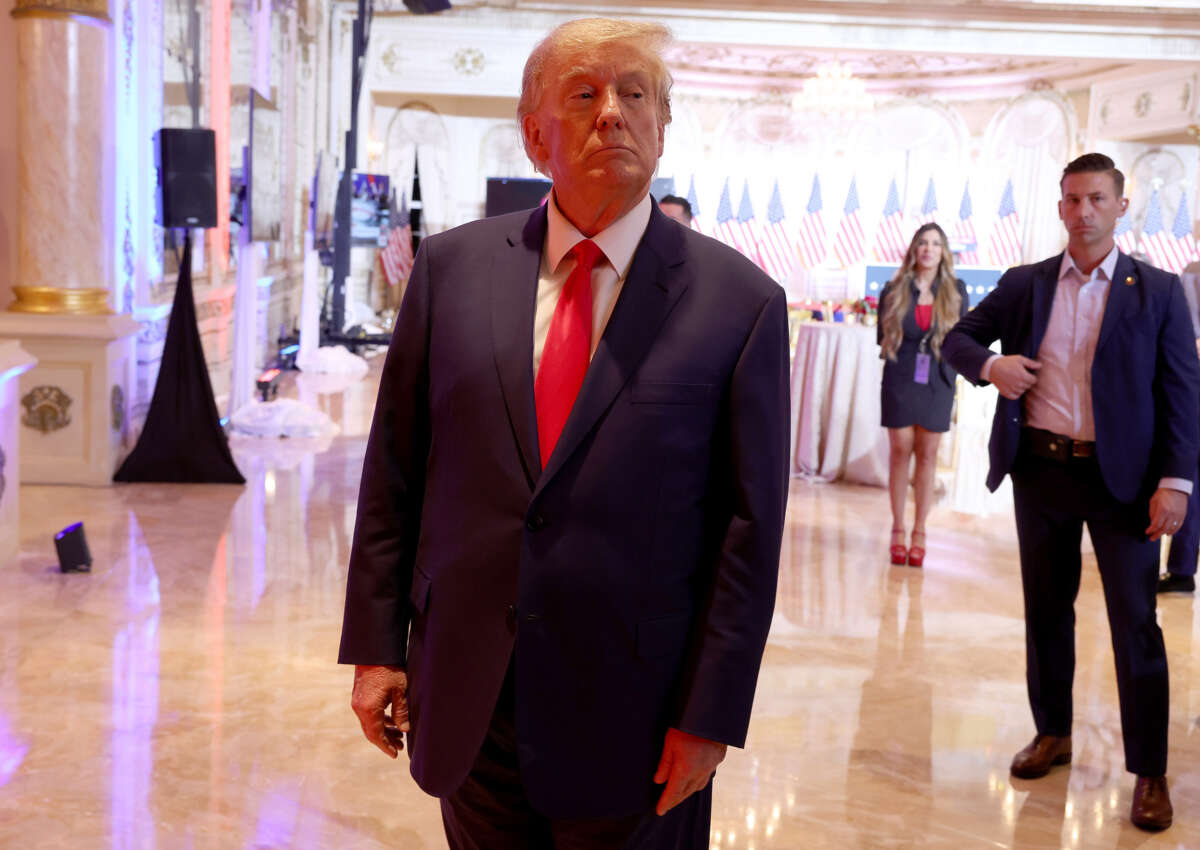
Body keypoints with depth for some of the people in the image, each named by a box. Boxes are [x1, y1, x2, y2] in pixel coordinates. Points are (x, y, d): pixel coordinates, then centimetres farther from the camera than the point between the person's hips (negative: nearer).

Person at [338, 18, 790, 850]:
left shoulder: (740, 302, -6)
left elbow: (749, 525, -6)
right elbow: (393, 472, 5)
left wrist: (711, 714, -8)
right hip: (466, 705, 3)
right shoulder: (453, 267, 2)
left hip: (629, 720, -2)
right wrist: (375, 645, 2)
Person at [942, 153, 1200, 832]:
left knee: (1135, 623, -1)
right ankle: (1053, 734, 31)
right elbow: (959, 337, 15)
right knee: (1046, 610, 14)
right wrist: (988, 363, -9)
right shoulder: (1025, 285, 7)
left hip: (1119, 478, -3)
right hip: (1040, 471, 3)